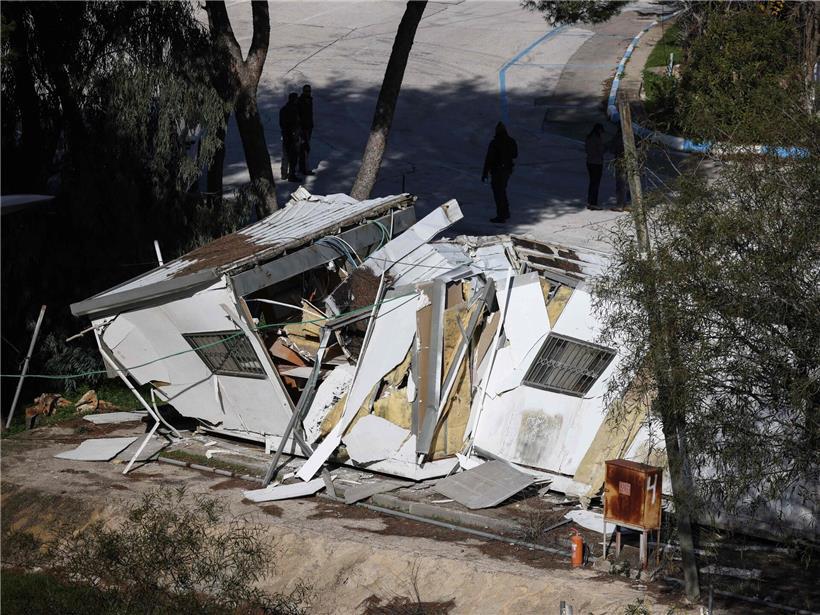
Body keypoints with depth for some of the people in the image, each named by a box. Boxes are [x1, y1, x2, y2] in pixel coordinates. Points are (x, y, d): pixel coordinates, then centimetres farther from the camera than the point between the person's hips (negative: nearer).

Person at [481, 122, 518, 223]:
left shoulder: (494, 143, -21)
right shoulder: (511, 142, -2)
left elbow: (488, 159, -18)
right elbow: (515, 155, 11)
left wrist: (484, 174, -12)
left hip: (497, 171, -7)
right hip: (508, 169, 7)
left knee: (498, 193, 2)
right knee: (502, 191, 23)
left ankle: (501, 217, 6)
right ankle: (505, 213, 32)